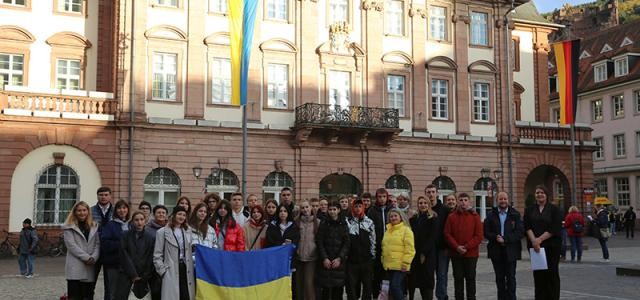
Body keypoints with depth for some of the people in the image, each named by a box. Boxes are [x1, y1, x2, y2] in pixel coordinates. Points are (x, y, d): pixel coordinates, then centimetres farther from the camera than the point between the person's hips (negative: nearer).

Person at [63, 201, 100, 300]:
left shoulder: (94, 226, 15)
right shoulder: (69, 227, 2)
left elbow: (97, 244, 8)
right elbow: (71, 245, -8)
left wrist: (94, 257, -10)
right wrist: (86, 257, -15)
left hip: (90, 268, 4)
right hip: (75, 268, -4)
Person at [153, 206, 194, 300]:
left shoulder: (188, 231, 13)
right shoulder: (163, 232, 2)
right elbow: (157, 255, 0)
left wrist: (192, 267, 5)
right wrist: (163, 270, -8)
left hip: (186, 269, 4)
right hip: (171, 271, -3)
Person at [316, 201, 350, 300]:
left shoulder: (343, 224, 6)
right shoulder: (323, 224, 5)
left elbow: (346, 243, 1)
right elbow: (319, 242, 0)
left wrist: (339, 258, -9)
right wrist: (324, 258, -10)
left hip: (339, 261, 1)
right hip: (325, 262, 0)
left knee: (338, 288, 0)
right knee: (325, 288, -4)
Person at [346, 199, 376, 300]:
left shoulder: (369, 222, 5)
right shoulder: (347, 221, -1)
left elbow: (373, 240, 8)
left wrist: (373, 255, 4)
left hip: (366, 259, 2)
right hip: (351, 258, -1)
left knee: (367, 284, 6)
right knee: (352, 285, 3)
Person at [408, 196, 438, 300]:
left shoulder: (433, 218, -2)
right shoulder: (413, 218, 13)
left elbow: (432, 237, -9)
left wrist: (424, 253, -12)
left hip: (428, 254, -4)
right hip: (415, 253, 4)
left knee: (427, 279, -3)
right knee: (412, 279, 3)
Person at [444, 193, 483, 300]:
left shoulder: (475, 216, -1)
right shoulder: (451, 217, 3)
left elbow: (479, 236, -6)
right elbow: (447, 234, -1)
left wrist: (466, 247, -14)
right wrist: (457, 247, -14)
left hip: (471, 253, -1)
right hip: (456, 254, 1)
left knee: (470, 278, 6)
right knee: (458, 278, 8)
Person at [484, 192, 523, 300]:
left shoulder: (515, 215, 3)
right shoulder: (491, 215, 7)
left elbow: (520, 232, -6)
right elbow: (486, 232, 2)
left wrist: (505, 239, -15)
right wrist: (496, 237, -16)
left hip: (511, 251, -2)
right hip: (496, 251, 2)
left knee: (511, 277, -1)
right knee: (499, 278, 9)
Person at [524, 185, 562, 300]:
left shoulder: (554, 210, 1)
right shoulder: (529, 210, 10)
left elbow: (555, 229, -8)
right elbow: (527, 227, 0)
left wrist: (540, 239, -15)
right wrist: (534, 240, -16)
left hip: (551, 246, -2)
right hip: (534, 246, 3)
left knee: (551, 273, 0)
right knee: (538, 274, 3)